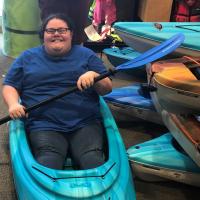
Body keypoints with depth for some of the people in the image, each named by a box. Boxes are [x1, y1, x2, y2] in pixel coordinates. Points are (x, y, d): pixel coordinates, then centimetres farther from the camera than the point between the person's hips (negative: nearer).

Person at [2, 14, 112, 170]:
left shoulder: (86, 55, 17)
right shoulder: (27, 57, 19)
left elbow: (107, 89, 13)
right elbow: (9, 86, 17)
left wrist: (93, 75, -9)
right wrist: (13, 104, -5)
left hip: (85, 123, 1)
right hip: (44, 125, 0)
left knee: (93, 161, -25)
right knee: (48, 161, -29)